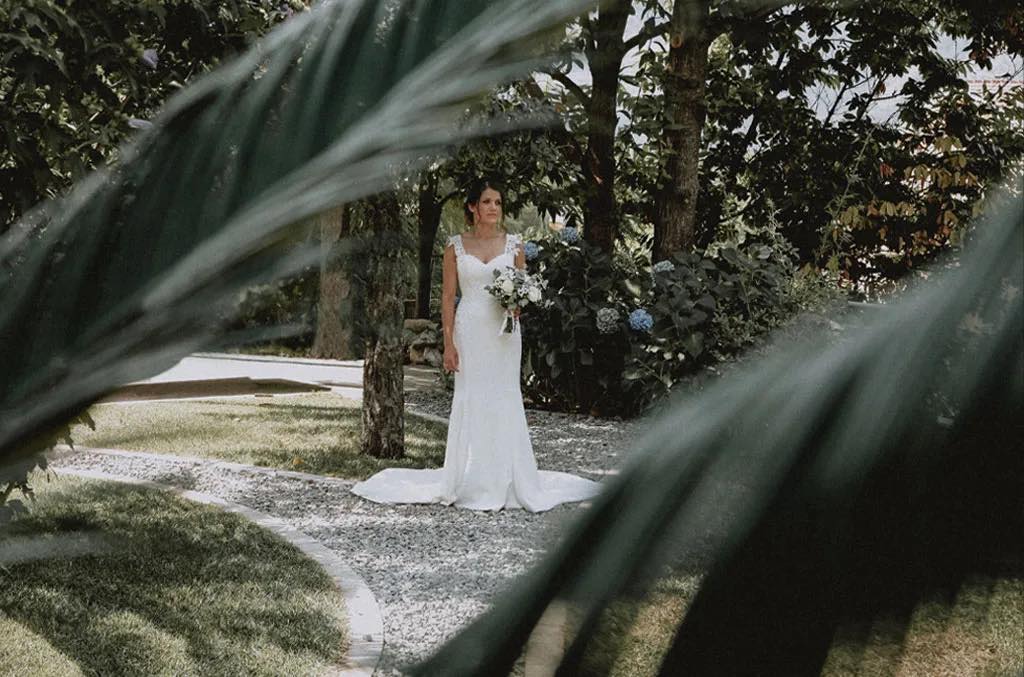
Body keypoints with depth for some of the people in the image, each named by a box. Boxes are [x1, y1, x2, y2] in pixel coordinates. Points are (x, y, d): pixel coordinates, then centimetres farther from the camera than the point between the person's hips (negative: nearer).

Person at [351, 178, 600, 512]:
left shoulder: (513, 244, 6)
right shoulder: (455, 246, 3)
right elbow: (447, 297, 3)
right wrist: (448, 344, -4)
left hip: (504, 331, 1)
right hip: (469, 330, -1)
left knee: (505, 401, 2)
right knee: (470, 400, 0)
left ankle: (506, 482, 9)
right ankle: (473, 486, 8)